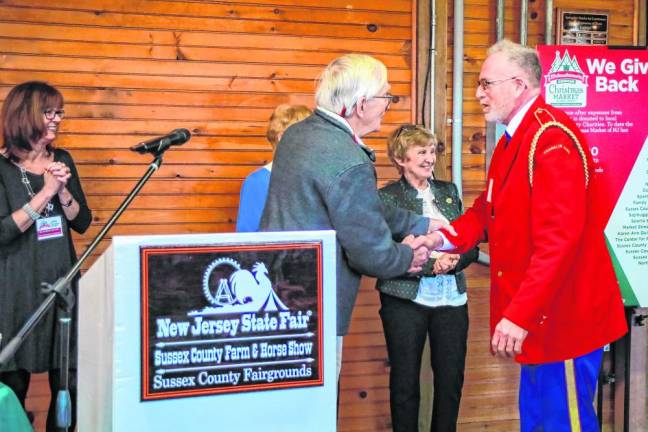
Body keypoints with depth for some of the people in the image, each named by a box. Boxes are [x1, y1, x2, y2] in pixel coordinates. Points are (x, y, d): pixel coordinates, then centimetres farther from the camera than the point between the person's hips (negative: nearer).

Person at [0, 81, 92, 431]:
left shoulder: (62, 160, 7)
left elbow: (82, 222, 8)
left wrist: (63, 192, -9)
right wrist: (45, 193, -16)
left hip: (62, 280, 5)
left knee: (69, 382, 4)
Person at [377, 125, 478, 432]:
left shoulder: (448, 191, 11)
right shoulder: (386, 198, -5)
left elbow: (471, 245, 9)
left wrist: (453, 261, -12)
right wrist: (431, 265, -20)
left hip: (452, 299, 4)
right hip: (406, 300, -4)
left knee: (451, 380, 9)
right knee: (405, 382, 6)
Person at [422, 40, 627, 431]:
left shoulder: (552, 138, -19)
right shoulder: (513, 141, 14)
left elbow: (558, 239, -27)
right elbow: (488, 211, 15)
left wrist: (519, 316, -28)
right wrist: (442, 239, -2)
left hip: (563, 318, -10)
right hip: (536, 319, 10)